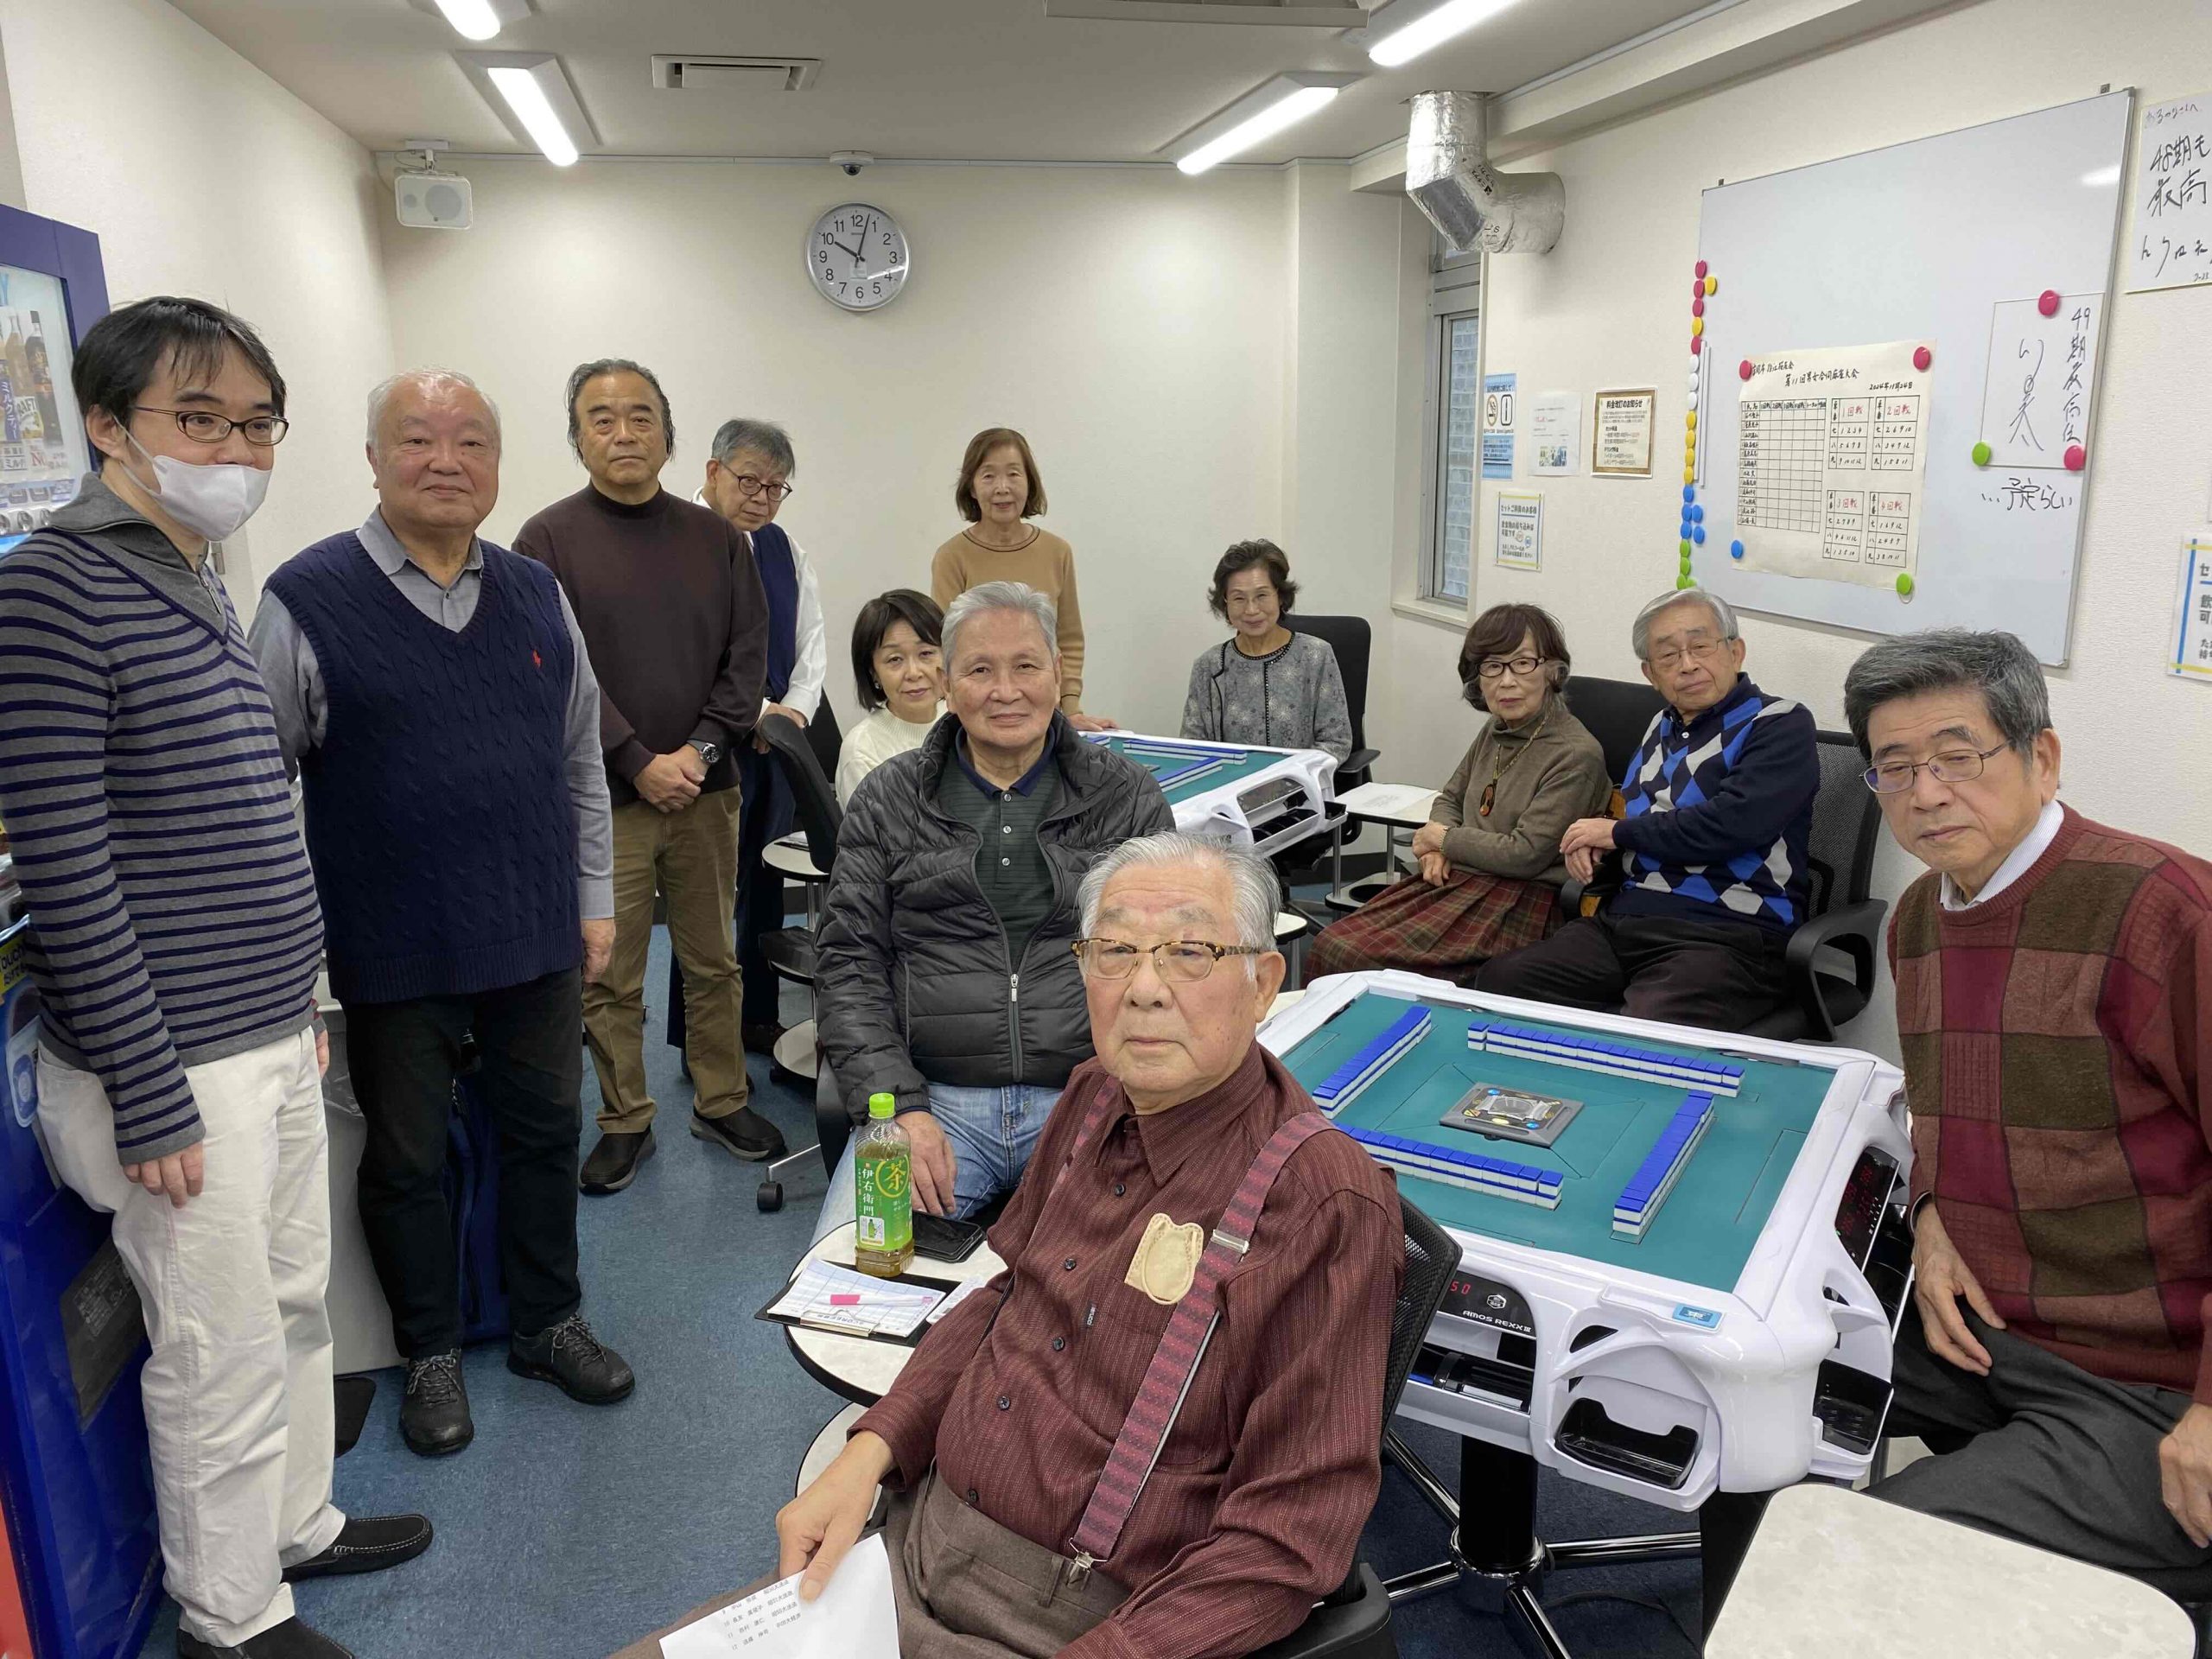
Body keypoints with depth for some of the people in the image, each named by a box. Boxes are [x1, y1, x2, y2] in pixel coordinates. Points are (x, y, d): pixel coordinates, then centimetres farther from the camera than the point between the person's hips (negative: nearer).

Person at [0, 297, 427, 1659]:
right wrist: (152, 1098, -18)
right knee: (226, 1352, 6)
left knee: (295, 1302, 20)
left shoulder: (198, 586, 10)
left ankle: (297, 1524, 40)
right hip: (177, 1068, -8)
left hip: (272, 1039, 8)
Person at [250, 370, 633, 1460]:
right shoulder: (306, 601, -7)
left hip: (537, 938, 4)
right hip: (395, 954, -3)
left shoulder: (538, 596, 6)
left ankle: (548, 1324, 36)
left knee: (546, 1130, 16)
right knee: (405, 1157, 12)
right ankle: (431, 1353, 33)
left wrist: (595, 900, 11)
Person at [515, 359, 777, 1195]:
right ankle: (624, 1123, 21)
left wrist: (701, 750, -10)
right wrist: (640, 764, -15)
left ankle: (722, 1103, 28)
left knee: (714, 961, 12)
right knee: (609, 977, 6)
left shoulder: (715, 538, 8)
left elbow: (748, 654, 3)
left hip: (705, 791, 3)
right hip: (602, 799, -2)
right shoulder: (549, 540, -1)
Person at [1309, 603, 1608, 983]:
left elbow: (1525, 855, -18)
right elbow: (1450, 798, 25)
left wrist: (1444, 838, -4)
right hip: (1456, 878, 8)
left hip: (1520, 903, -8)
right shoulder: (1496, 731, 11)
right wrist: (1438, 849, 3)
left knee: (1359, 957, -23)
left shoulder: (1577, 754, -14)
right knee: (1331, 943, -13)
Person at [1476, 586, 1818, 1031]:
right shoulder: (1663, 726, 21)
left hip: (1726, 935, -7)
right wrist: (1591, 840, 10)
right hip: (1621, 921, 7)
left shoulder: (1782, 725, -1)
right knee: (1499, 979, -14)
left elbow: (1728, 825, -17)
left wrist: (1616, 832, -3)